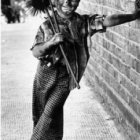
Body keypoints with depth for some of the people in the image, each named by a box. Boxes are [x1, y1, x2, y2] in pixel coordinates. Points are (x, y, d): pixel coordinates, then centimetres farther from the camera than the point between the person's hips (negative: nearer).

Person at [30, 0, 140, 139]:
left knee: (51, 111, -11)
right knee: (39, 112, 10)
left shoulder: (83, 23, -3)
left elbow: (108, 20, -8)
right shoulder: (46, 26, -2)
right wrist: (51, 42, -24)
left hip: (65, 77, -2)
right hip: (45, 74, 2)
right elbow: (35, 52, -6)